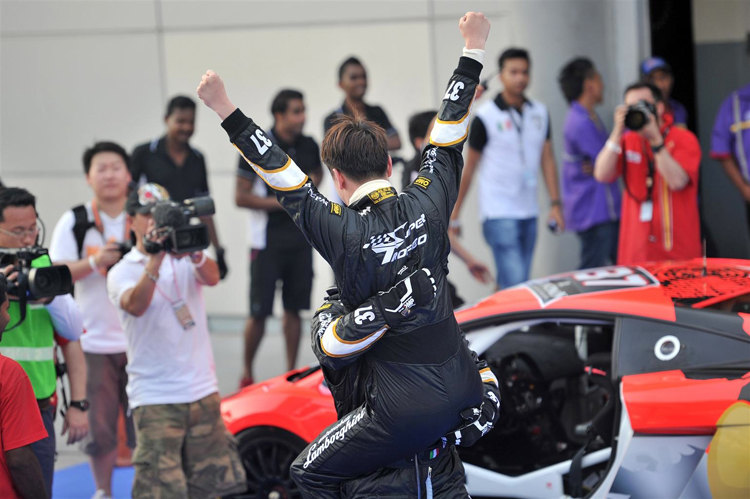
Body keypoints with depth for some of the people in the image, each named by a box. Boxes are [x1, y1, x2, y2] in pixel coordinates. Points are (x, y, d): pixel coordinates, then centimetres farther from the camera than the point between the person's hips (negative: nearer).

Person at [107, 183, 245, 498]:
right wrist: (155, 258, -33)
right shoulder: (122, 272, -1)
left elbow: (211, 277, -15)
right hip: (155, 399, -4)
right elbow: (136, 305, -22)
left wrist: (193, 251, -35)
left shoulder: (183, 261, 8)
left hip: (203, 391, 4)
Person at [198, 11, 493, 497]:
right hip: (464, 388, 5)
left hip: (410, 411, -5)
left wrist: (226, 110, -3)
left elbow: (280, 172, -8)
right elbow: (448, 138, 10)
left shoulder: (345, 233, -14)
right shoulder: (428, 204, -2)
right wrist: (473, 50, 21)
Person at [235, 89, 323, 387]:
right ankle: (247, 374, 11)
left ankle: (291, 373, 16)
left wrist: (312, 183, 3)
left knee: (294, 308, 8)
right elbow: (241, 197, -12)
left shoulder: (308, 147, 5)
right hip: (267, 242, -5)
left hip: (300, 239, 5)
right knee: (259, 312, -3)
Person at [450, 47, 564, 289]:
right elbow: (469, 167, -1)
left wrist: (556, 204, 4)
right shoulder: (486, 116, -6)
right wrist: (454, 215, 0)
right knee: (515, 285, -14)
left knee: (511, 283, 10)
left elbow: (547, 160, 13)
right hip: (499, 213, -5)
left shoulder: (540, 113, 8)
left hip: (528, 213, 5)